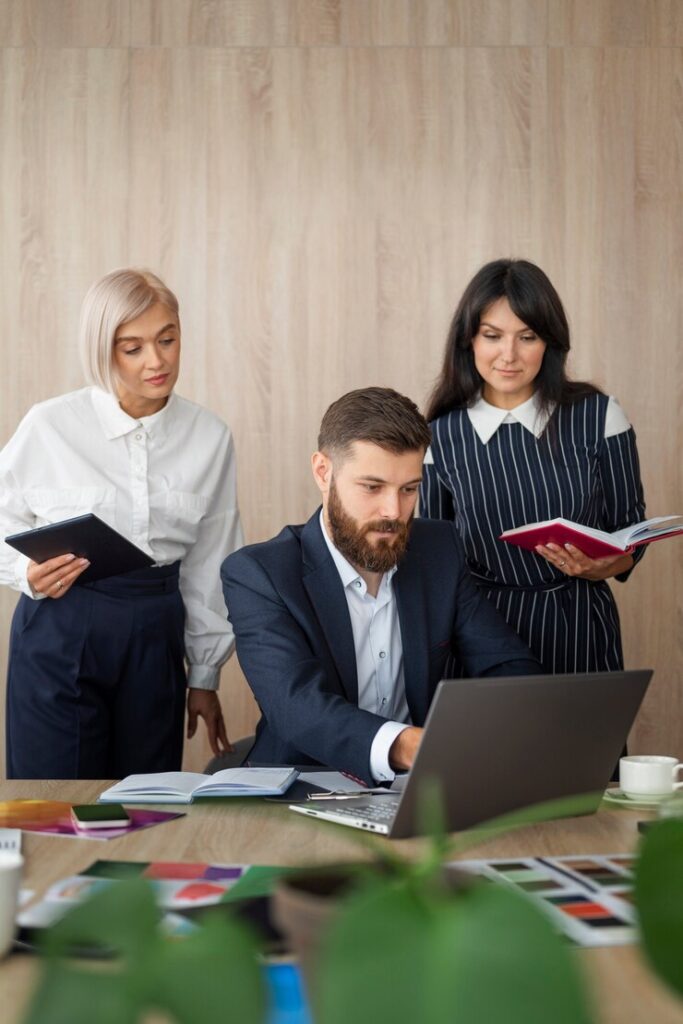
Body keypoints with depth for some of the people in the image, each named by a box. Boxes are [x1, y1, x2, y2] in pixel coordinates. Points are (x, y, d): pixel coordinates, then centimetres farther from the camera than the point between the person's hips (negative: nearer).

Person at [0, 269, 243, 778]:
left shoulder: (210, 438, 4)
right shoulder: (50, 426, -5)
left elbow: (209, 565, 9)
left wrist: (205, 677, 13)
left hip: (155, 637, 3)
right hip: (60, 630, -2)